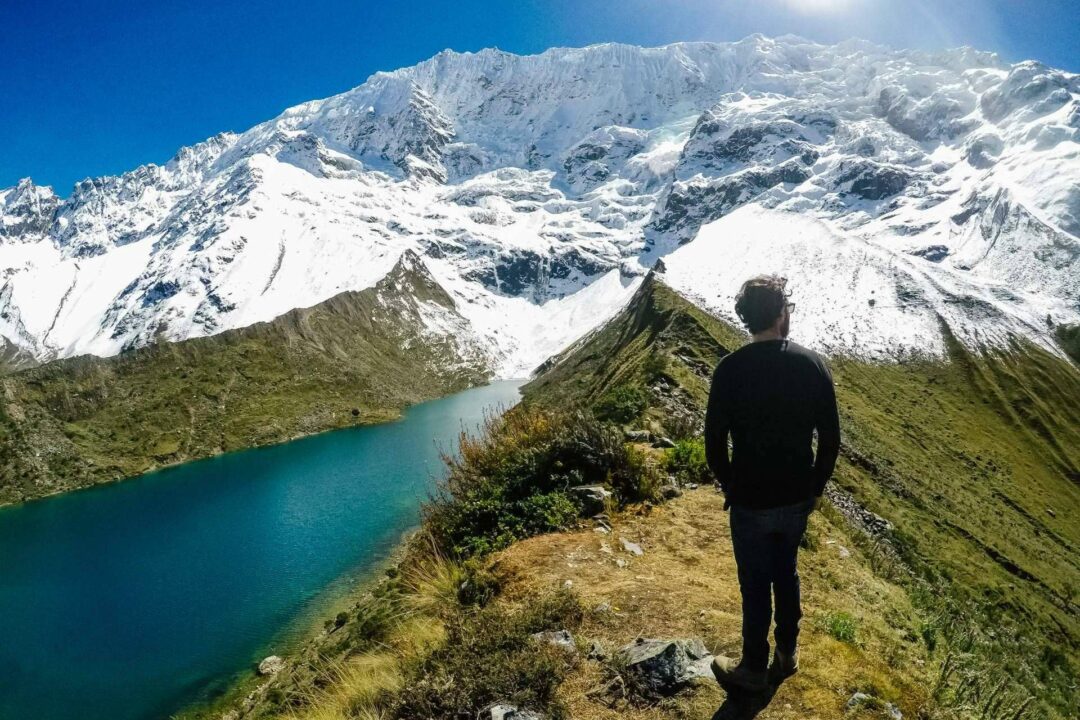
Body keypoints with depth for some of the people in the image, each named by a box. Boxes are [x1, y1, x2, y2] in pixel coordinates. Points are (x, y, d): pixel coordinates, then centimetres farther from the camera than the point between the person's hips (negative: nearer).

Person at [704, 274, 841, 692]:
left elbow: (715, 444, -13)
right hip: (797, 498, 3)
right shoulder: (812, 364, -9)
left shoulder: (730, 370, -18)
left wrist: (729, 485, 6)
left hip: (750, 501, -3)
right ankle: (787, 653, 44)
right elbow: (830, 438, -3)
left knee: (755, 586, 13)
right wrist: (817, 487, 11)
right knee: (786, 572, 26)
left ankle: (754, 669, 32)